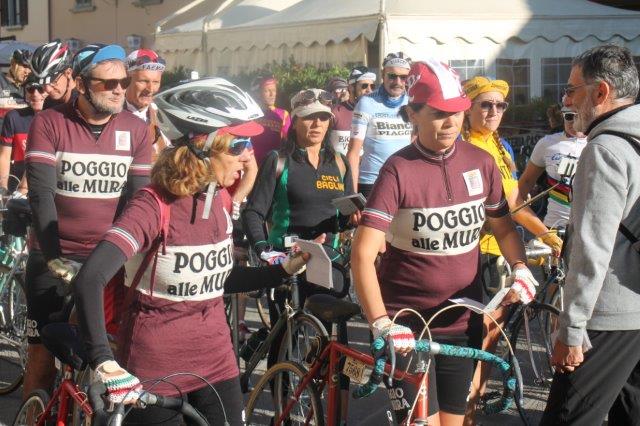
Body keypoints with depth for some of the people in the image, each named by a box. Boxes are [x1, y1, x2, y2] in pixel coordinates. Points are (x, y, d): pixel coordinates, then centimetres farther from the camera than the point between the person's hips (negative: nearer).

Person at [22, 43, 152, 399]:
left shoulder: (136, 129, 0)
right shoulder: (49, 123, -7)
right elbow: (41, 194, -15)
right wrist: (52, 256, -26)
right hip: (55, 257, -2)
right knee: (44, 356, 0)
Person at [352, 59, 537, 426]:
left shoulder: (481, 164, -1)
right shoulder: (399, 171, -15)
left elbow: (504, 228, 13)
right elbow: (363, 254, -20)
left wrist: (520, 267, -7)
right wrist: (381, 324, -30)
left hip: (462, 323, 4)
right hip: (406, 326, -4)